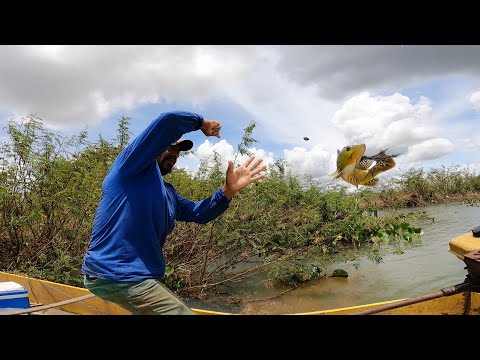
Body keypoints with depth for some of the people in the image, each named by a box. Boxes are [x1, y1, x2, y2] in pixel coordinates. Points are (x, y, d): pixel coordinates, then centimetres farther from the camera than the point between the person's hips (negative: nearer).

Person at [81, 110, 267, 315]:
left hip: (133, 275, 10)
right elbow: (168, 122, -21)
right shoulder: (132, 163, -8)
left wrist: (228, 190, -10)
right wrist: (201, 123, -3)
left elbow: (199, 213, 7)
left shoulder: (168, 193, 18)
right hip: (114, 274, -10)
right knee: (180, 312, -8)